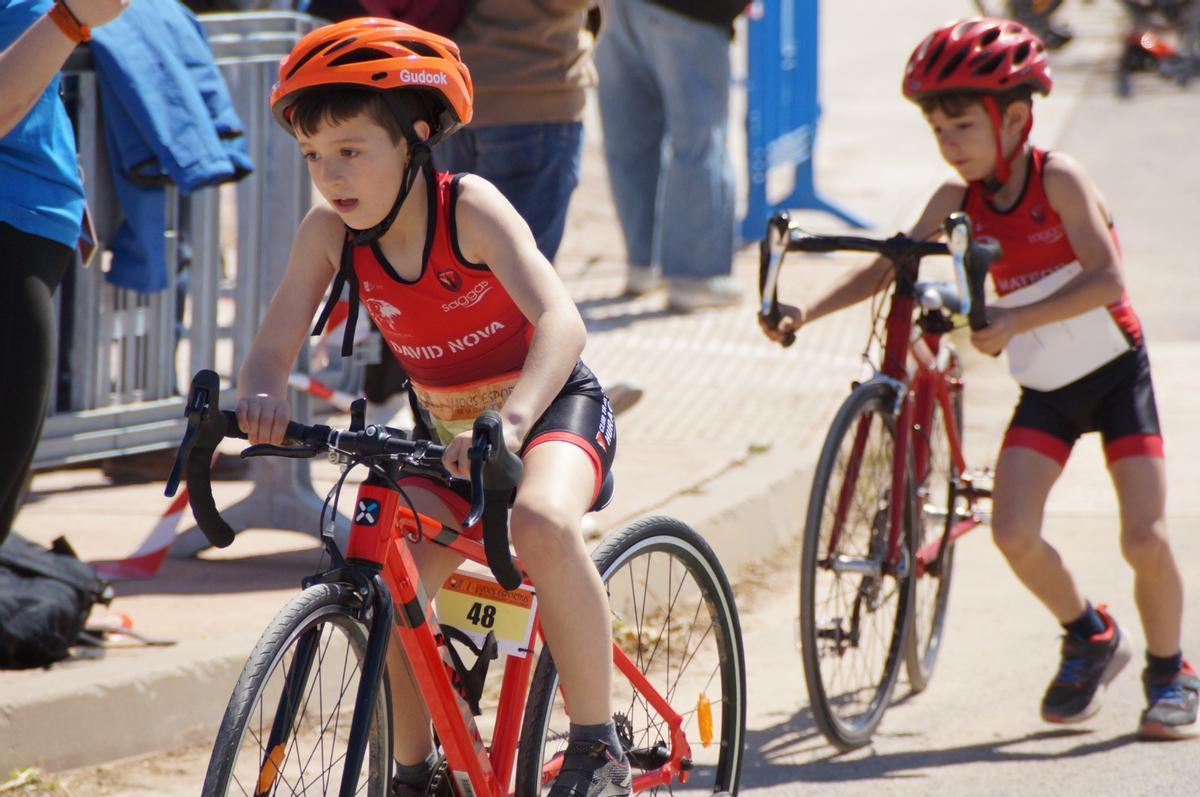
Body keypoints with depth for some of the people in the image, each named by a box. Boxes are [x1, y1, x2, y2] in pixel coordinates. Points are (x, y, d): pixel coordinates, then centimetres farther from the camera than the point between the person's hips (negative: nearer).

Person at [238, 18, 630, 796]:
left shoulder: (469, 208, -25)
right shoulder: (330, 233, -11)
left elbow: (561, 321, -37)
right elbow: (273, 347, -16)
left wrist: (511, 422, -55)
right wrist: (261, 398, -42)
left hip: (554, 406, -5)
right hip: (444, 428, 5)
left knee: (542, 523, -36)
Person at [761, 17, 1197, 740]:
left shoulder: (1058, 179, -17)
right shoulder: (960, 200, -3)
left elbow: (1106, 280, -27)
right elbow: (890, 266, -6)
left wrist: (1014, 318, -37)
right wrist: (806, 312, -20)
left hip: (1115, 373, -4)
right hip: (1044, 389, 4)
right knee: (1014, 532, -13)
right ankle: (1090, 639, 14)